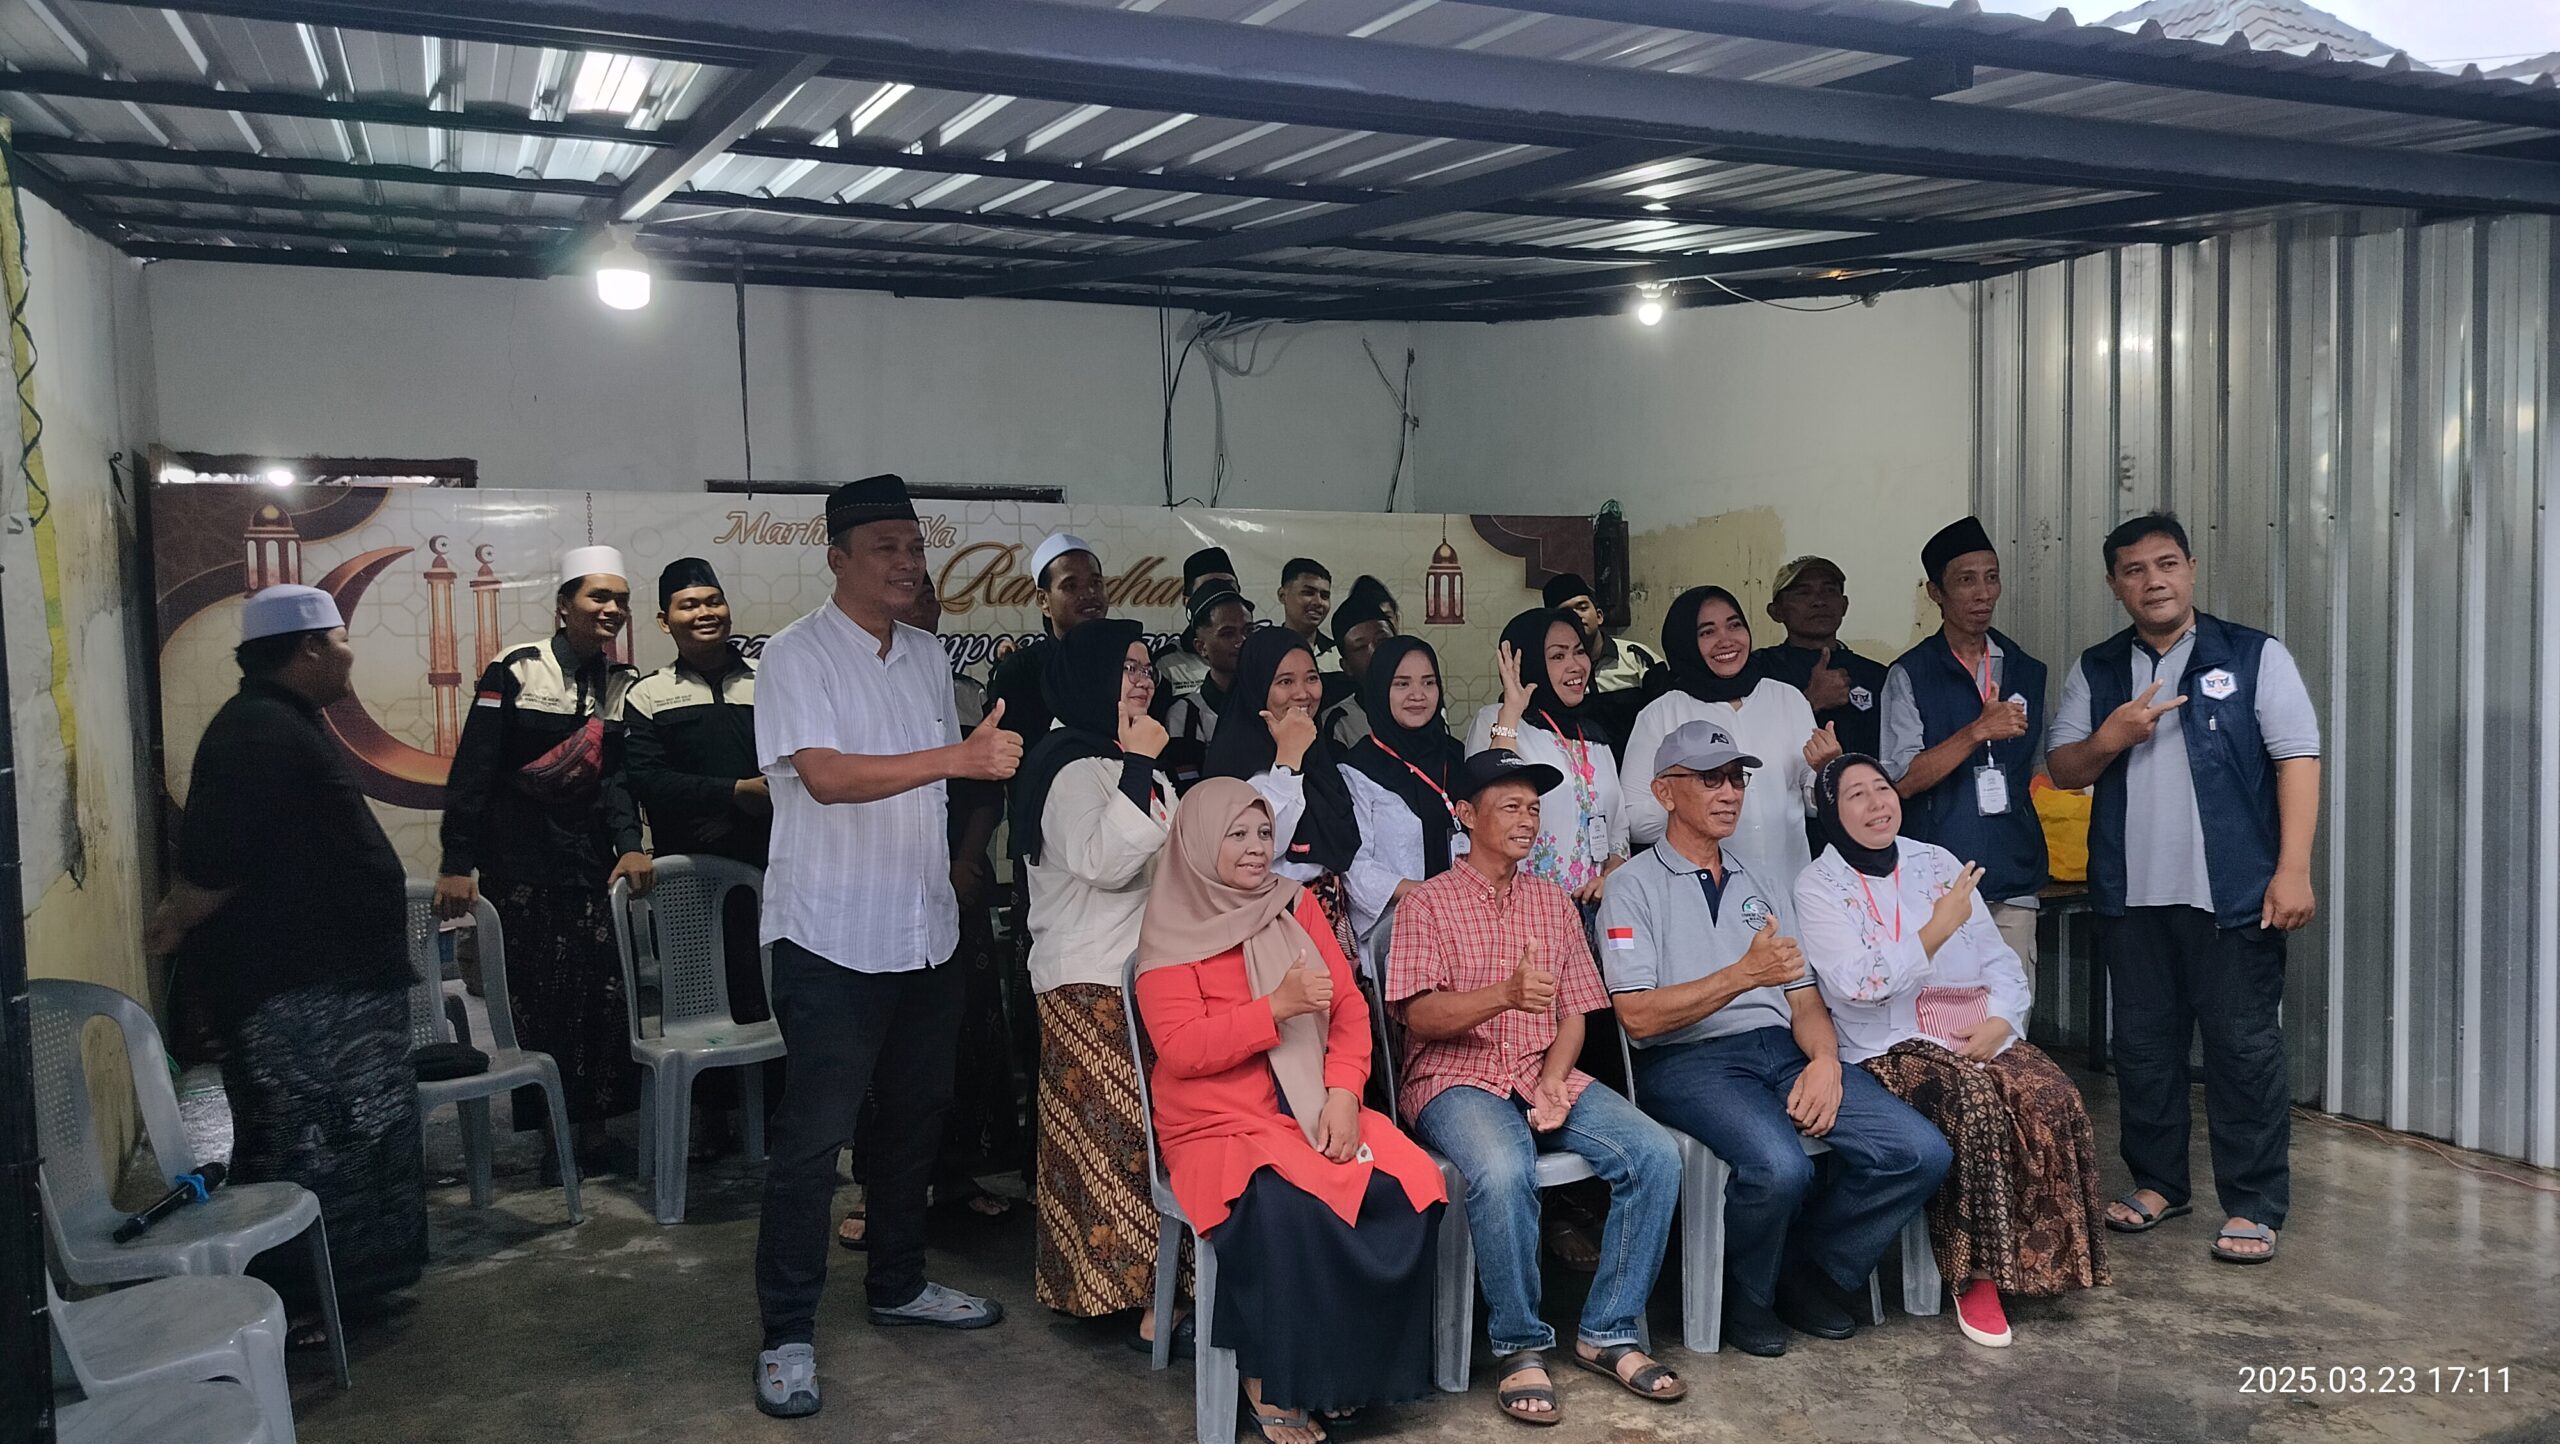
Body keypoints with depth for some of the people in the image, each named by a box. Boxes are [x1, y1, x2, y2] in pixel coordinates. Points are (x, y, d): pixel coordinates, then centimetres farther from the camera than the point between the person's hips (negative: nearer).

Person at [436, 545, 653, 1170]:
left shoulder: (622, 684, 9)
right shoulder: (515, 672, -5)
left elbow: (618, 773, 2)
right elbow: (473, 770, -7)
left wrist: (630, 844, -14)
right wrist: (457, 865, -12)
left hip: (591, 855, 4)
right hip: (519, 861, -4)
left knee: (603, 988, -1)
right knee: (535, 994, -1)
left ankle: (594, 1122, 10)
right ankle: (552, 1126, 9)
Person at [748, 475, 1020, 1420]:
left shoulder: (928, 657, 10)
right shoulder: (798, 656, -11)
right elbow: (826, 776, -24)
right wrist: (959, 758, -33)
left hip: (925, 934, 7)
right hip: (833, 939, -7)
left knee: (914, 1117, 16)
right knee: (813, 1134, -3)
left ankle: (897, 1285, 33)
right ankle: (787, 1334, 8)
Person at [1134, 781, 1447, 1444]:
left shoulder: (1296, 907, 13)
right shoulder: (1172, 933, -1)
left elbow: (1349, 1009, 8)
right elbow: (1178, 1049, -11)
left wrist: (1344, 1091, -9)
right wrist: (1277, 1007, -20)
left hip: (1316, 1114, 5)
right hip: (1221, 1125, -5)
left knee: (1408, 1186, -22)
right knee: (1288, 1210, -35)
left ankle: (1361, 1363, -6)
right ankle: (1275, 1382, -15)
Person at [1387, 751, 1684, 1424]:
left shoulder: (1555, 902, 17)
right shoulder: (1427, 904, 2)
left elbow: (1572, 1013, 12)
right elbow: (1418, 1015, -10)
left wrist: (1552, 1085, -8)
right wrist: (1506, 995, -27)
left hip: (1545, 1072, 5)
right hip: (1454, 1078, -5)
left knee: (1655, 1155, -19)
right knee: (1504, 1171, -36)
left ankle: (1607, 1332, -6)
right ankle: (1520, 1347, -15)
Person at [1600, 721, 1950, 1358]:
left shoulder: (1762, 884, 24)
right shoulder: (1633, 887, 3)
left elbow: (1805, 999, 17)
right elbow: (1639, 1016, -10)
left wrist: (1825, 1061, -4)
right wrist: (1744, 974, -18)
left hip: (1783, 1050, 6)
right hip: (1688, 1061, -6)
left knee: (1919, 1151, -14)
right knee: (1779, 1166, -34)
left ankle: (1806, 1270, 7)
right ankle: (1744, 1294, -2)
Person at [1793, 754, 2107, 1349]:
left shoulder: (1936, 863, 15)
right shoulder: (1819, 887, 0)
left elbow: (2000, 960, 13)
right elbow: (1860, 982, -15)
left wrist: (2001, 1020, -6)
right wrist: (1939, 927, -16)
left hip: (1981, 1036, 5)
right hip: (1891, 1050, -5)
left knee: (2052, 1100, -24)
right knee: (1975, 1104, -33)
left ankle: (2041, 1256, -9)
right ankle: (1975, 1277, -21)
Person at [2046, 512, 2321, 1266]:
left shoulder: (2255, 657, 0)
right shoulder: (2095, 672, 10)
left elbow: (2297, 759, -5)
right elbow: (2063, 769, 9)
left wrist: (2293, 869, -13)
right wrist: (2110, 739, -13)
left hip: (2231, 892, -4)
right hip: (2131, 894, 4)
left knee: (2244, 1046, 0)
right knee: (2143, 1042, 12)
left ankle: (2253, 1206, 9)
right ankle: (2157, 1182, 26)